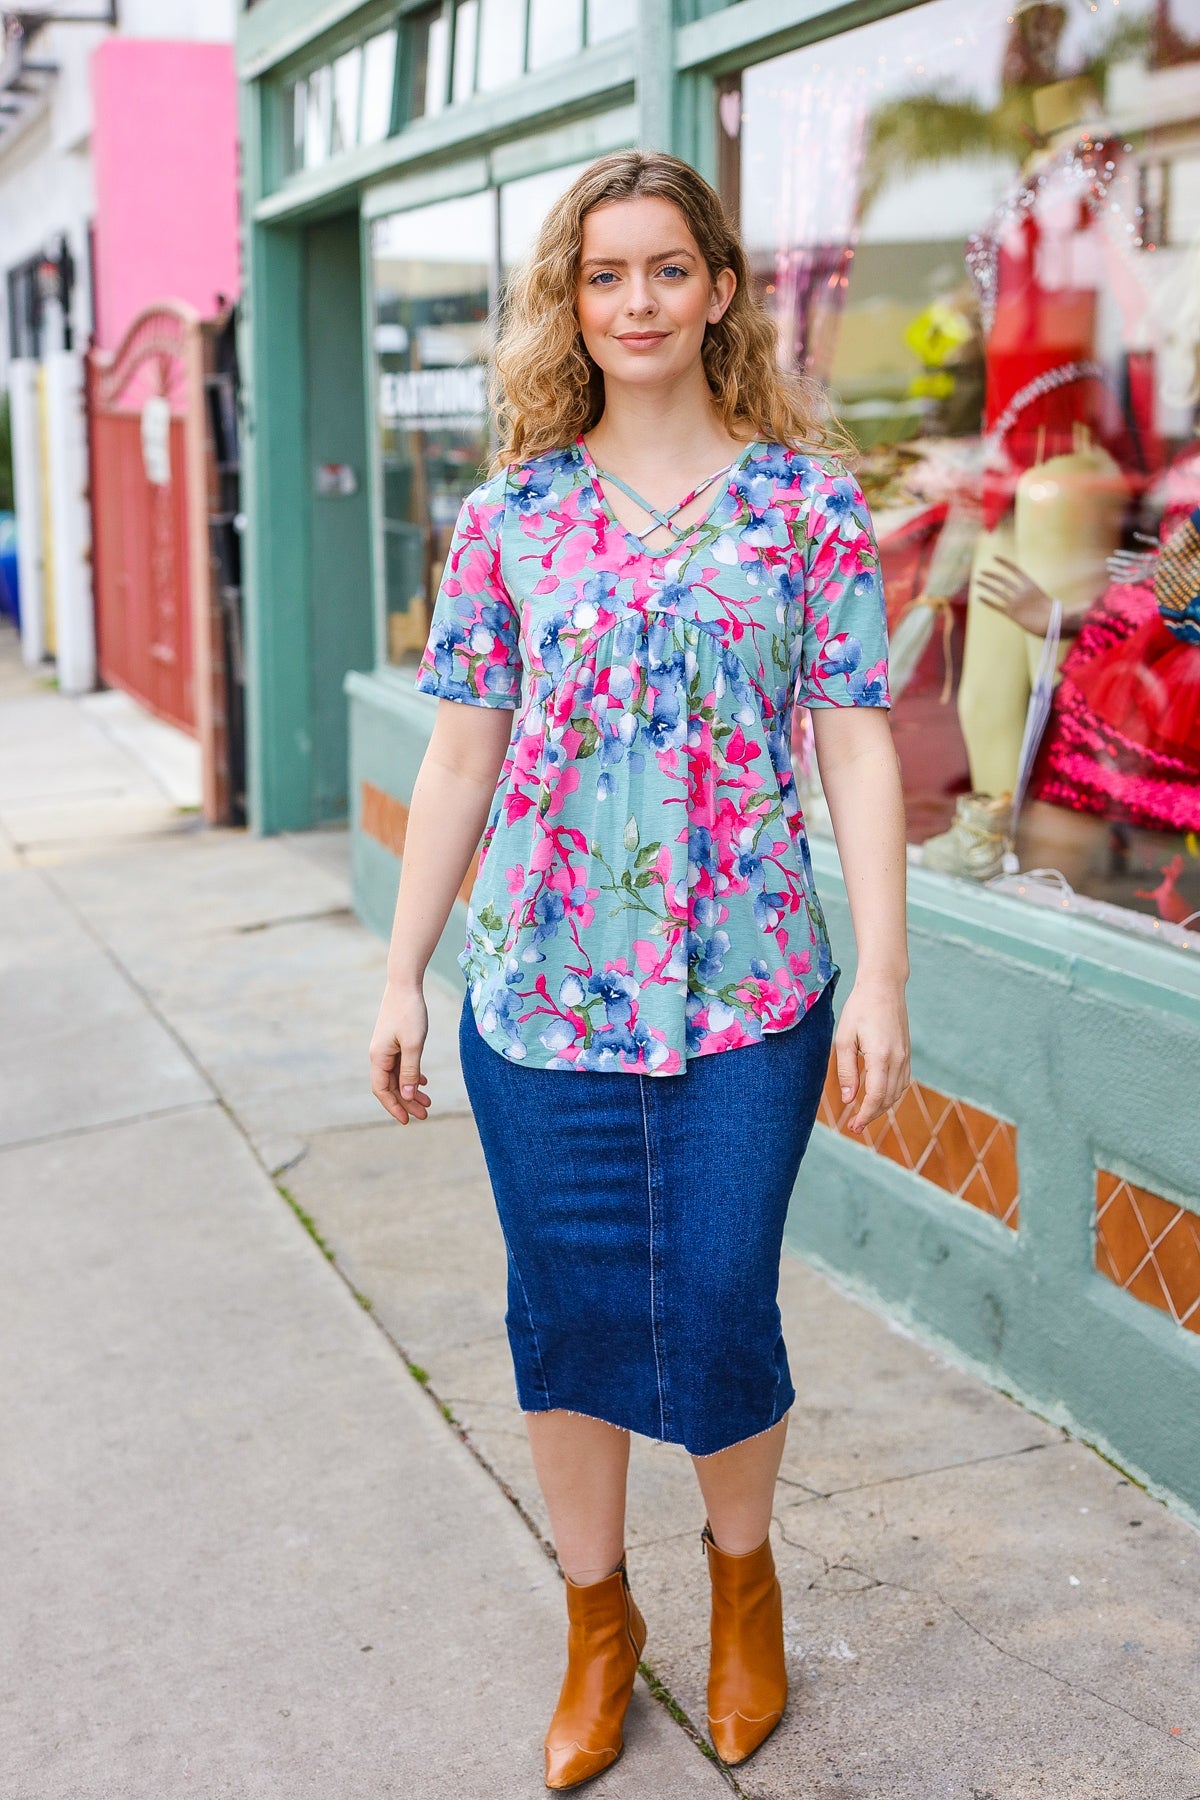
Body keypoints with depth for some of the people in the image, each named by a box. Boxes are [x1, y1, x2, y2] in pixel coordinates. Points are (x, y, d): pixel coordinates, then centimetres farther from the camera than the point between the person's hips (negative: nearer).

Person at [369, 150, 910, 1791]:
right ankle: (599, 1620, 32)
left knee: (717, 1314, 3)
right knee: (567, 1316, 9)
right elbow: (462, 753, 6)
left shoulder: (805, 501, 0)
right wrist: (402, 978, 5)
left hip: (747, 991, -1)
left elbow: (858, 745, -2)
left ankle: (743, 1568, 34)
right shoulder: (511, 514, 4)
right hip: (541, 986, 2)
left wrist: (882, 974, -7)